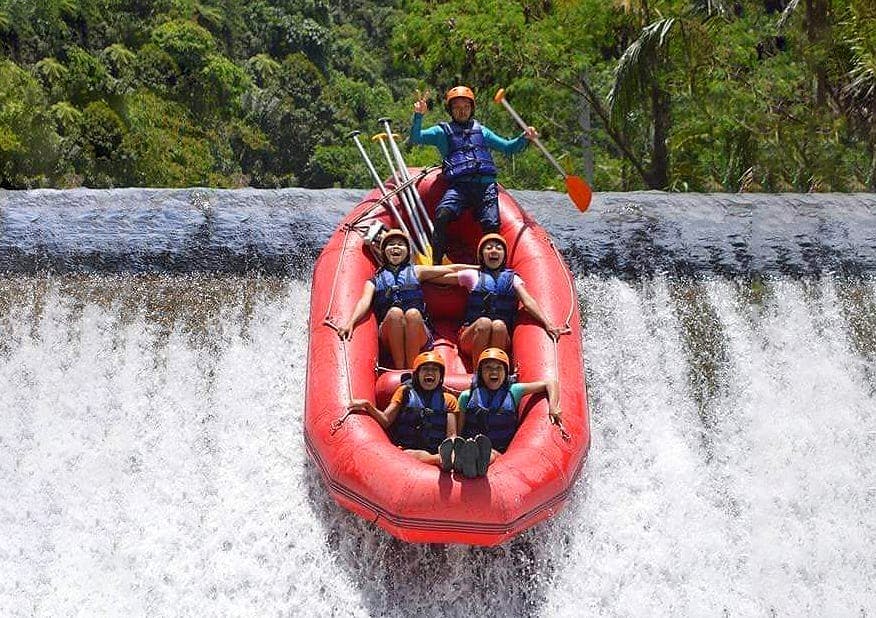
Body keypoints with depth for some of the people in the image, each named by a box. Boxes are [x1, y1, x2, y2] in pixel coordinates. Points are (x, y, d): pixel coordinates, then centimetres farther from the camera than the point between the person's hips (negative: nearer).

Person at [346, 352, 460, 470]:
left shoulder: (448, 399, 19)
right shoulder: (406, 391, 18)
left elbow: (451, 435, 10)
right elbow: (386, 420, 9)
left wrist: (452, 446, -15)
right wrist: (368, 406, -10)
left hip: (436, 451, 1)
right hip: (407, 449, -1)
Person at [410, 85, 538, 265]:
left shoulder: (481, 131, 28)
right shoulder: (443, 131, 20)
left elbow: (508, 148, 30)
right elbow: (415, 138, 8)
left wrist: (524, 137, 13)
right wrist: (419, 116, -6)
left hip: (486, 185, 2)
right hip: (458, 185, -2)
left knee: (491, 225, -19)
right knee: (442, 216, -28)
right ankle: (436, 264, -21)